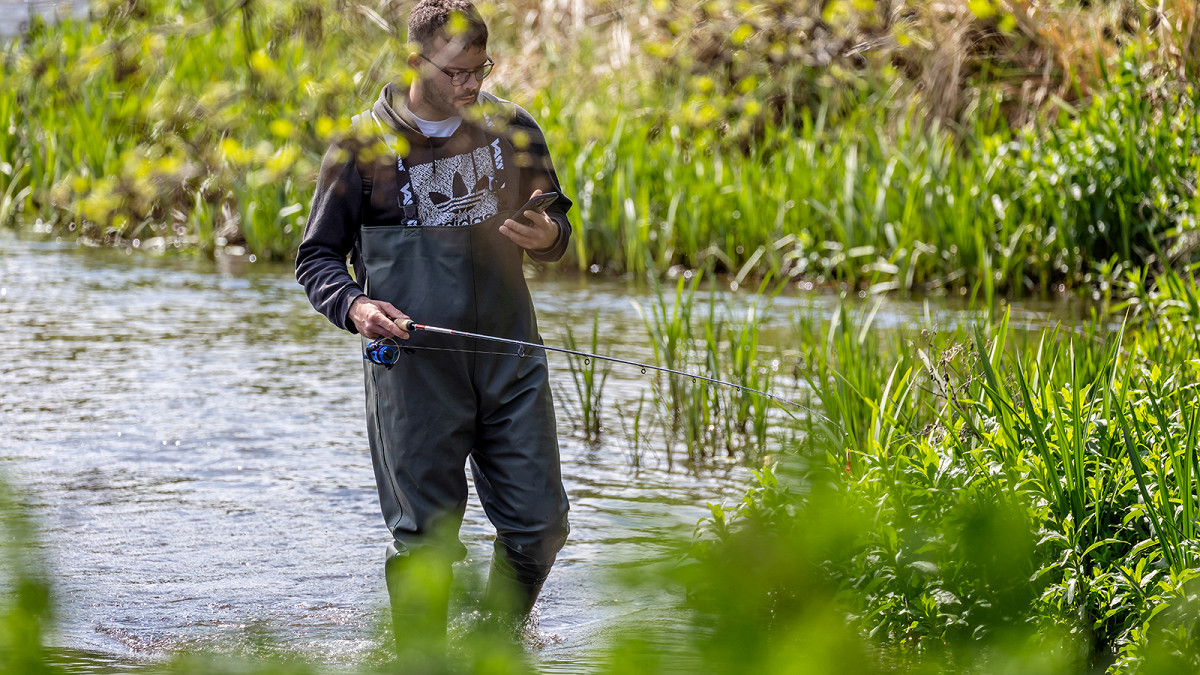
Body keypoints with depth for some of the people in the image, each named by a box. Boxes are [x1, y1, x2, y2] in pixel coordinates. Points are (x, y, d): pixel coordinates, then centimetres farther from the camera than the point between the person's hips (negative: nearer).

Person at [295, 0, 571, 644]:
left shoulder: (512, 130, 6)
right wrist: (353, 305, -17)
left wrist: (549, 236, -6)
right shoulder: (364, 146, -4)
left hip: (510, 360, 4)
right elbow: (316, 256, 3)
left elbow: (555, 216, 19)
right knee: (424, 537, -2)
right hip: (413, 366, -3)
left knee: (539, 524, 5)